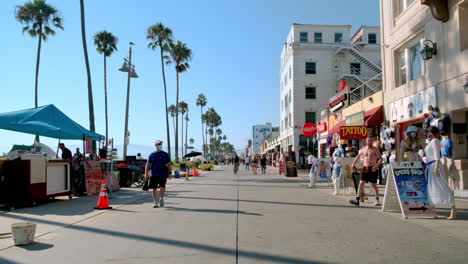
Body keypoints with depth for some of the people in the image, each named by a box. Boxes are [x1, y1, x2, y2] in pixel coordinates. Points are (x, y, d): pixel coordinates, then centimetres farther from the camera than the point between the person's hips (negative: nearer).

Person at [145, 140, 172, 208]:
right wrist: (146, 173, 0)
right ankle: (155, 202, 16)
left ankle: (161, 198, 7)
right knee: (154, 188, 2)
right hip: (154, 174, 2)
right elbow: (148, 165, 10)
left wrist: (169, 173, -2)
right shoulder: (152, 155, 11)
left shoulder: (165, 154, 9)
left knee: (162, 186, -18)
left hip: (163, 174, -1)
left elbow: (169, 165, 8)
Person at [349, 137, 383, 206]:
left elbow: (380, 159, -6)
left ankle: (377, 200, 20)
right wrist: (353, 163, 20)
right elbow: (358, 156, 26)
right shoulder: (363, 149, 11)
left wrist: (376, 166, -19)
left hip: (373, 169, -3)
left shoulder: (375, 149, -1)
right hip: (365, 168, 3)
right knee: (361, 183, -5)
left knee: (374, 184, 4)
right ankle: (357, 200, -10)